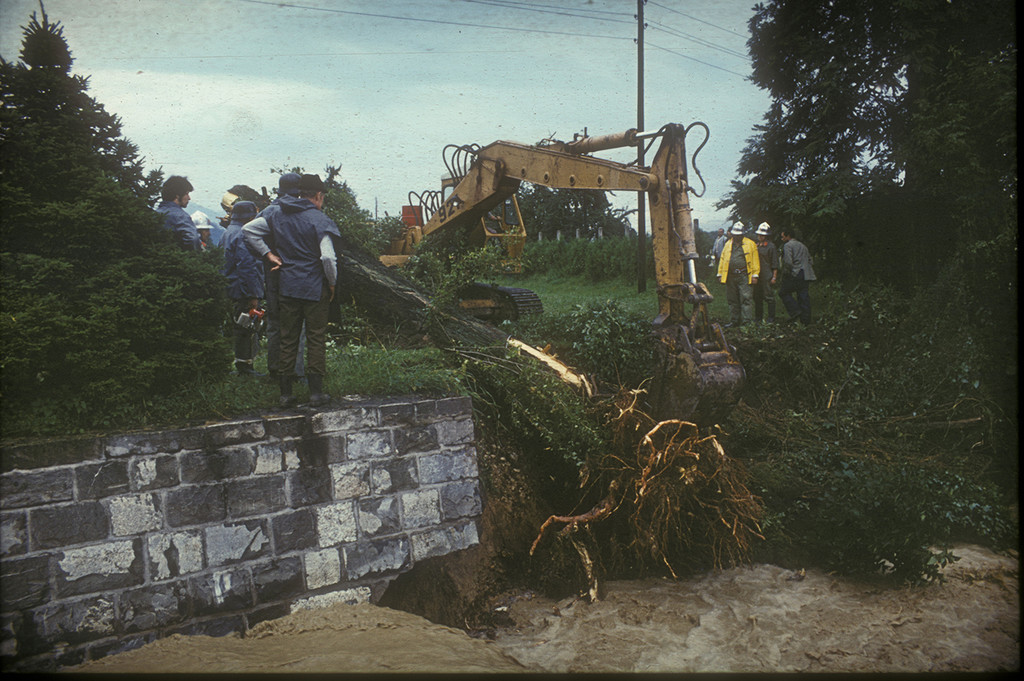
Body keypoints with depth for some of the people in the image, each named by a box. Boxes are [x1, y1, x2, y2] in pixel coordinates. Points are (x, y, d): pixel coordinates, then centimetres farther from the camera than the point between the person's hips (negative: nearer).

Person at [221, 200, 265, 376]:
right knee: (246, 329, -4)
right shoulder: (243, 235, -15)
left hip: (229, 289, 10)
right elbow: (247, 266, -21)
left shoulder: (227, 233, 18)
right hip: (243, 291, -10)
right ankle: (244, 366, 0)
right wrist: (253, 294, -21)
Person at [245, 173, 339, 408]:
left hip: (287, 287, 5)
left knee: (287, 340, 10)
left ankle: (285, 393, 13)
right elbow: (328, 257, -19)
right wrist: (332, 283, -4)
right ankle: (316, 392, 6)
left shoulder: (277, 215, 6)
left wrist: (268, 254, 8)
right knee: (316, 339, 4)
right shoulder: (318, 219, -12)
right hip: (315, 289, -4)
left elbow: (249, 229, 12)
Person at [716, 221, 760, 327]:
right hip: (730, 277, 4)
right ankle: (734, 321, 17)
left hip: (744, 276, -4)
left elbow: (755, 261, 1)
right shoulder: (728, 244, 16)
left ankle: (747, 321, -9)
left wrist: (755, 275, -6)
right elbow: (722, 259, 17)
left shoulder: (750, 244, 5)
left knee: (746, 299, -9)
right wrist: (720, 274, 11)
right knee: (732, 300, 9)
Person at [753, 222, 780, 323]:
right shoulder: (756, 246, 15)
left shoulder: (771, 246, -4)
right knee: (757, 297, 11)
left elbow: (775, 264, -5)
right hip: (756, 276, 7)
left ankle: (771, 319, 0)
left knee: (769, 297, -5)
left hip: (767, 277, -6)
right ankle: (758, 318, 20)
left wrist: (774, 277, -10)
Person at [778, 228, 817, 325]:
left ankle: (795, 311, -8)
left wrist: (786, 273, -6)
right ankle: (805, 320, 6)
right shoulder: (802, 246, 22)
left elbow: (788, 262, -16)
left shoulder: (787, 245, -5)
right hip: (805, 275, 8)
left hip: (794, 274, -8)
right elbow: (809, 260, 21)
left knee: (783, 292, 5)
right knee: (803, 296, 7)